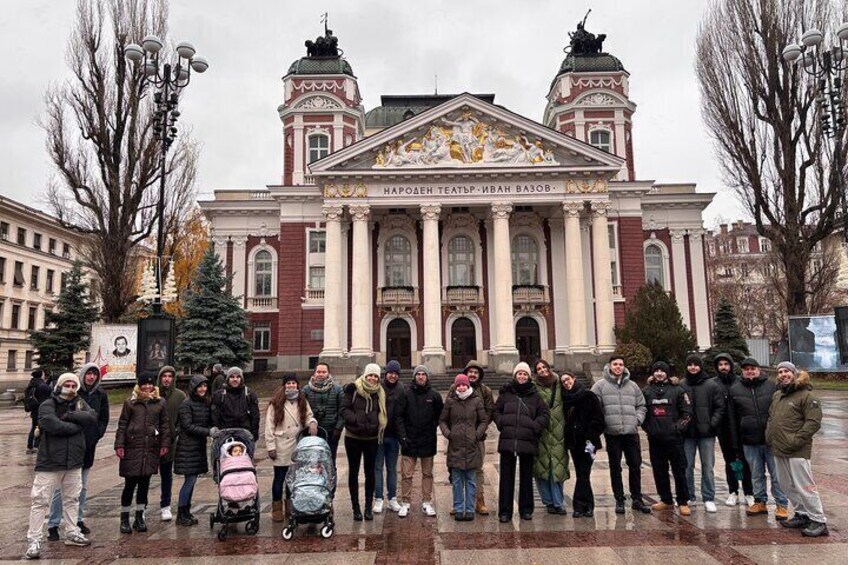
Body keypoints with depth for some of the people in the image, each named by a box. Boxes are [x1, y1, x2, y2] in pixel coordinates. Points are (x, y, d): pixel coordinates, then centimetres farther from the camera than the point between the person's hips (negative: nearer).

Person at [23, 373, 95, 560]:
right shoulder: (47, 405, -9)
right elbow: (53, 425, -26)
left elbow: (92, 418, -11)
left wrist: (70, 415, -20)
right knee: (41, 501, -1)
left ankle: (72, 533, 29)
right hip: (50, 461, -5)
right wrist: (78, 425, -15)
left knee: (72, 499, 16)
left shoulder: (80, 403, 5)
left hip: (74, 461, 5)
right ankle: (34, 540, 8)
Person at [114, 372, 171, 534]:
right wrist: (119, 445, -4)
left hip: (151, 449, 2)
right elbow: (122, 425, 2)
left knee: (144, 483, 10)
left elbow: (165, 424, 9)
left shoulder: (160, 402, 6)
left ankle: (139, 517, 22)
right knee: (130, 483, 2)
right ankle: (124, 518, 16)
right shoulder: (130, 402, 1)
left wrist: (165, 444, 3)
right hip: (132, 448, -2)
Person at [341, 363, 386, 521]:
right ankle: (355, 508, 19)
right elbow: (345, 409, -9)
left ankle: (368, 507, 21)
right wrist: (357, 420, -22)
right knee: (353, 472, 8)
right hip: (353, 437, -2)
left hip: (372, 438, 2)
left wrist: (375, 425, -6)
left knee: (370, 472, 9)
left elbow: (383, 414, 10)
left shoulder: (380, 393, 2)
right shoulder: (353, 389, -7)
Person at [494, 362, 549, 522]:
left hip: (528, 441, 1)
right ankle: (504, 511, 10)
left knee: (526, 477, 10)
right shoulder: (505, 393, 6)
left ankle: (526, 510, 22)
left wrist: (535, 426, -5)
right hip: (507, 441, 0)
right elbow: (496, 411, 11)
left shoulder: (534, 396, 7)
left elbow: (545, 414, 8)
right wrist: (501, 423, -4)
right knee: (506, 477, 3)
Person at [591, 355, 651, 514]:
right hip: (612, 433, -3)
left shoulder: (632, 386, 12)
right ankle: (619, 500, 16)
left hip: (632, 432, 3)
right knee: (615, 468, 6)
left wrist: (637, 419, 1)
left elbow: (641, 406, 16)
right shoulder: (600, 385, 0)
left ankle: (637, 499, 20)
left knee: (635, 466, 8)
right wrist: (601, 423, -10)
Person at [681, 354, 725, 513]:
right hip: (687, 433, 1)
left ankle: (709, 499, 13)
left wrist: (712, 424, -9)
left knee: (708, 467, 4)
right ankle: (688, 497, 18)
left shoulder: (712, 385, -1)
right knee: (687, 466, 7)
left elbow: (720, 407, -1)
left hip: (706, 434, -1)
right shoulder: (681, 385, 1)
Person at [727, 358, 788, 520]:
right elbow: (732, 418, 7)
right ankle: (760, 502, 25)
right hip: (749, 442, 2)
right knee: (757, 475, 13)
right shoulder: (735, 390, 5)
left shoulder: (772, 385, 0)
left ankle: (782, 505, 16)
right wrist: (736, 443, 5)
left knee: (777, 474, 5)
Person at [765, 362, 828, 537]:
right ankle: (802, 515, 28)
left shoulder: (807, 396, -9)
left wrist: (795, 441, -18)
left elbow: (814, 422, -16)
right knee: (788, 486, 15)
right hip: (778, 450, 8)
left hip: (797, 452, -8)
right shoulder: (777, 396, 16)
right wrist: (769, 437, 12)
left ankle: (818, 521, 6)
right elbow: (770, 418, 25)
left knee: (804, 487, -5)